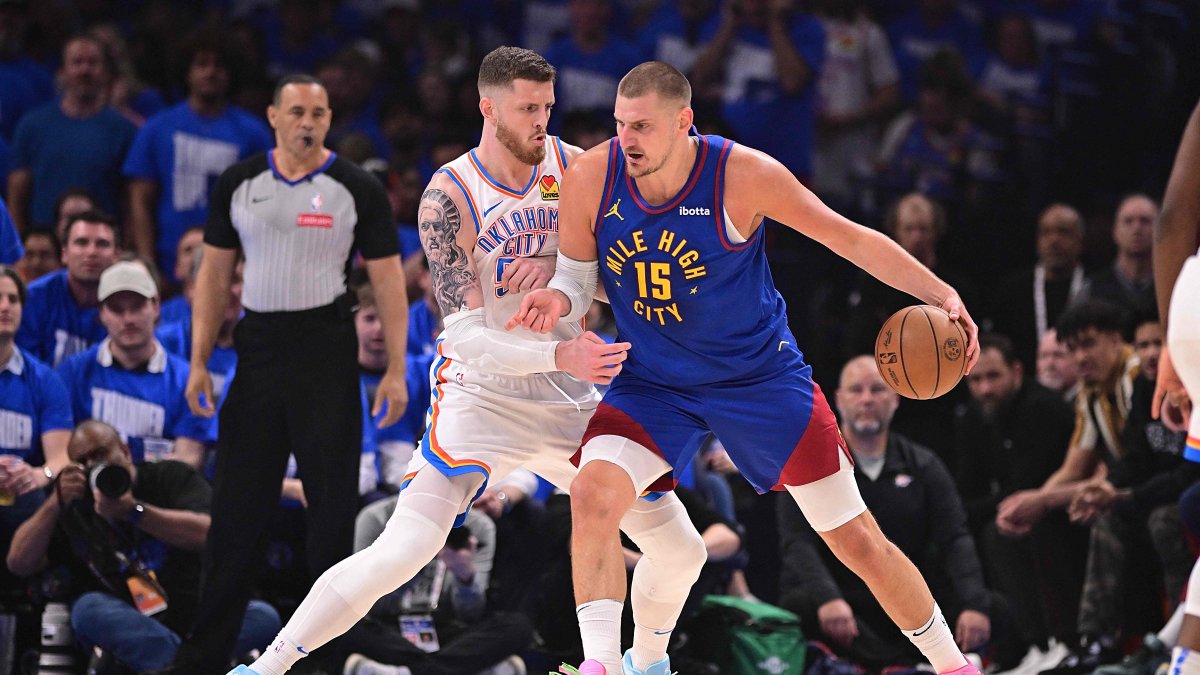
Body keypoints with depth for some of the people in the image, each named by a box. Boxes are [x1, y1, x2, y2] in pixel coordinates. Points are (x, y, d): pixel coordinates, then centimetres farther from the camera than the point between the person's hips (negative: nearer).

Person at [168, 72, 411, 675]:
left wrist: (395, 370, -9)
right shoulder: (239, 184, 7)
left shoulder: (356, 189, -1)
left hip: (325, 343, -2)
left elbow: (388, 279, -1)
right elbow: (214, 273, 10)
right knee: (237, 504, 4)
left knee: (332, 500, -1)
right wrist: (199, 361, 3)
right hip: (258, 343, 3)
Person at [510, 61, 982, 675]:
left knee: (857, 541, 1)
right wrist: (557, 300, -23)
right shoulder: (590, 179, -15)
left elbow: (851, 238, -12)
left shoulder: (743, 175, -22)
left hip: (761, 376, -2)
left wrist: (940, 294, -20)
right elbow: (578, 275, 1)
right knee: (593, 493, -27)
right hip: (651, 382, 2)